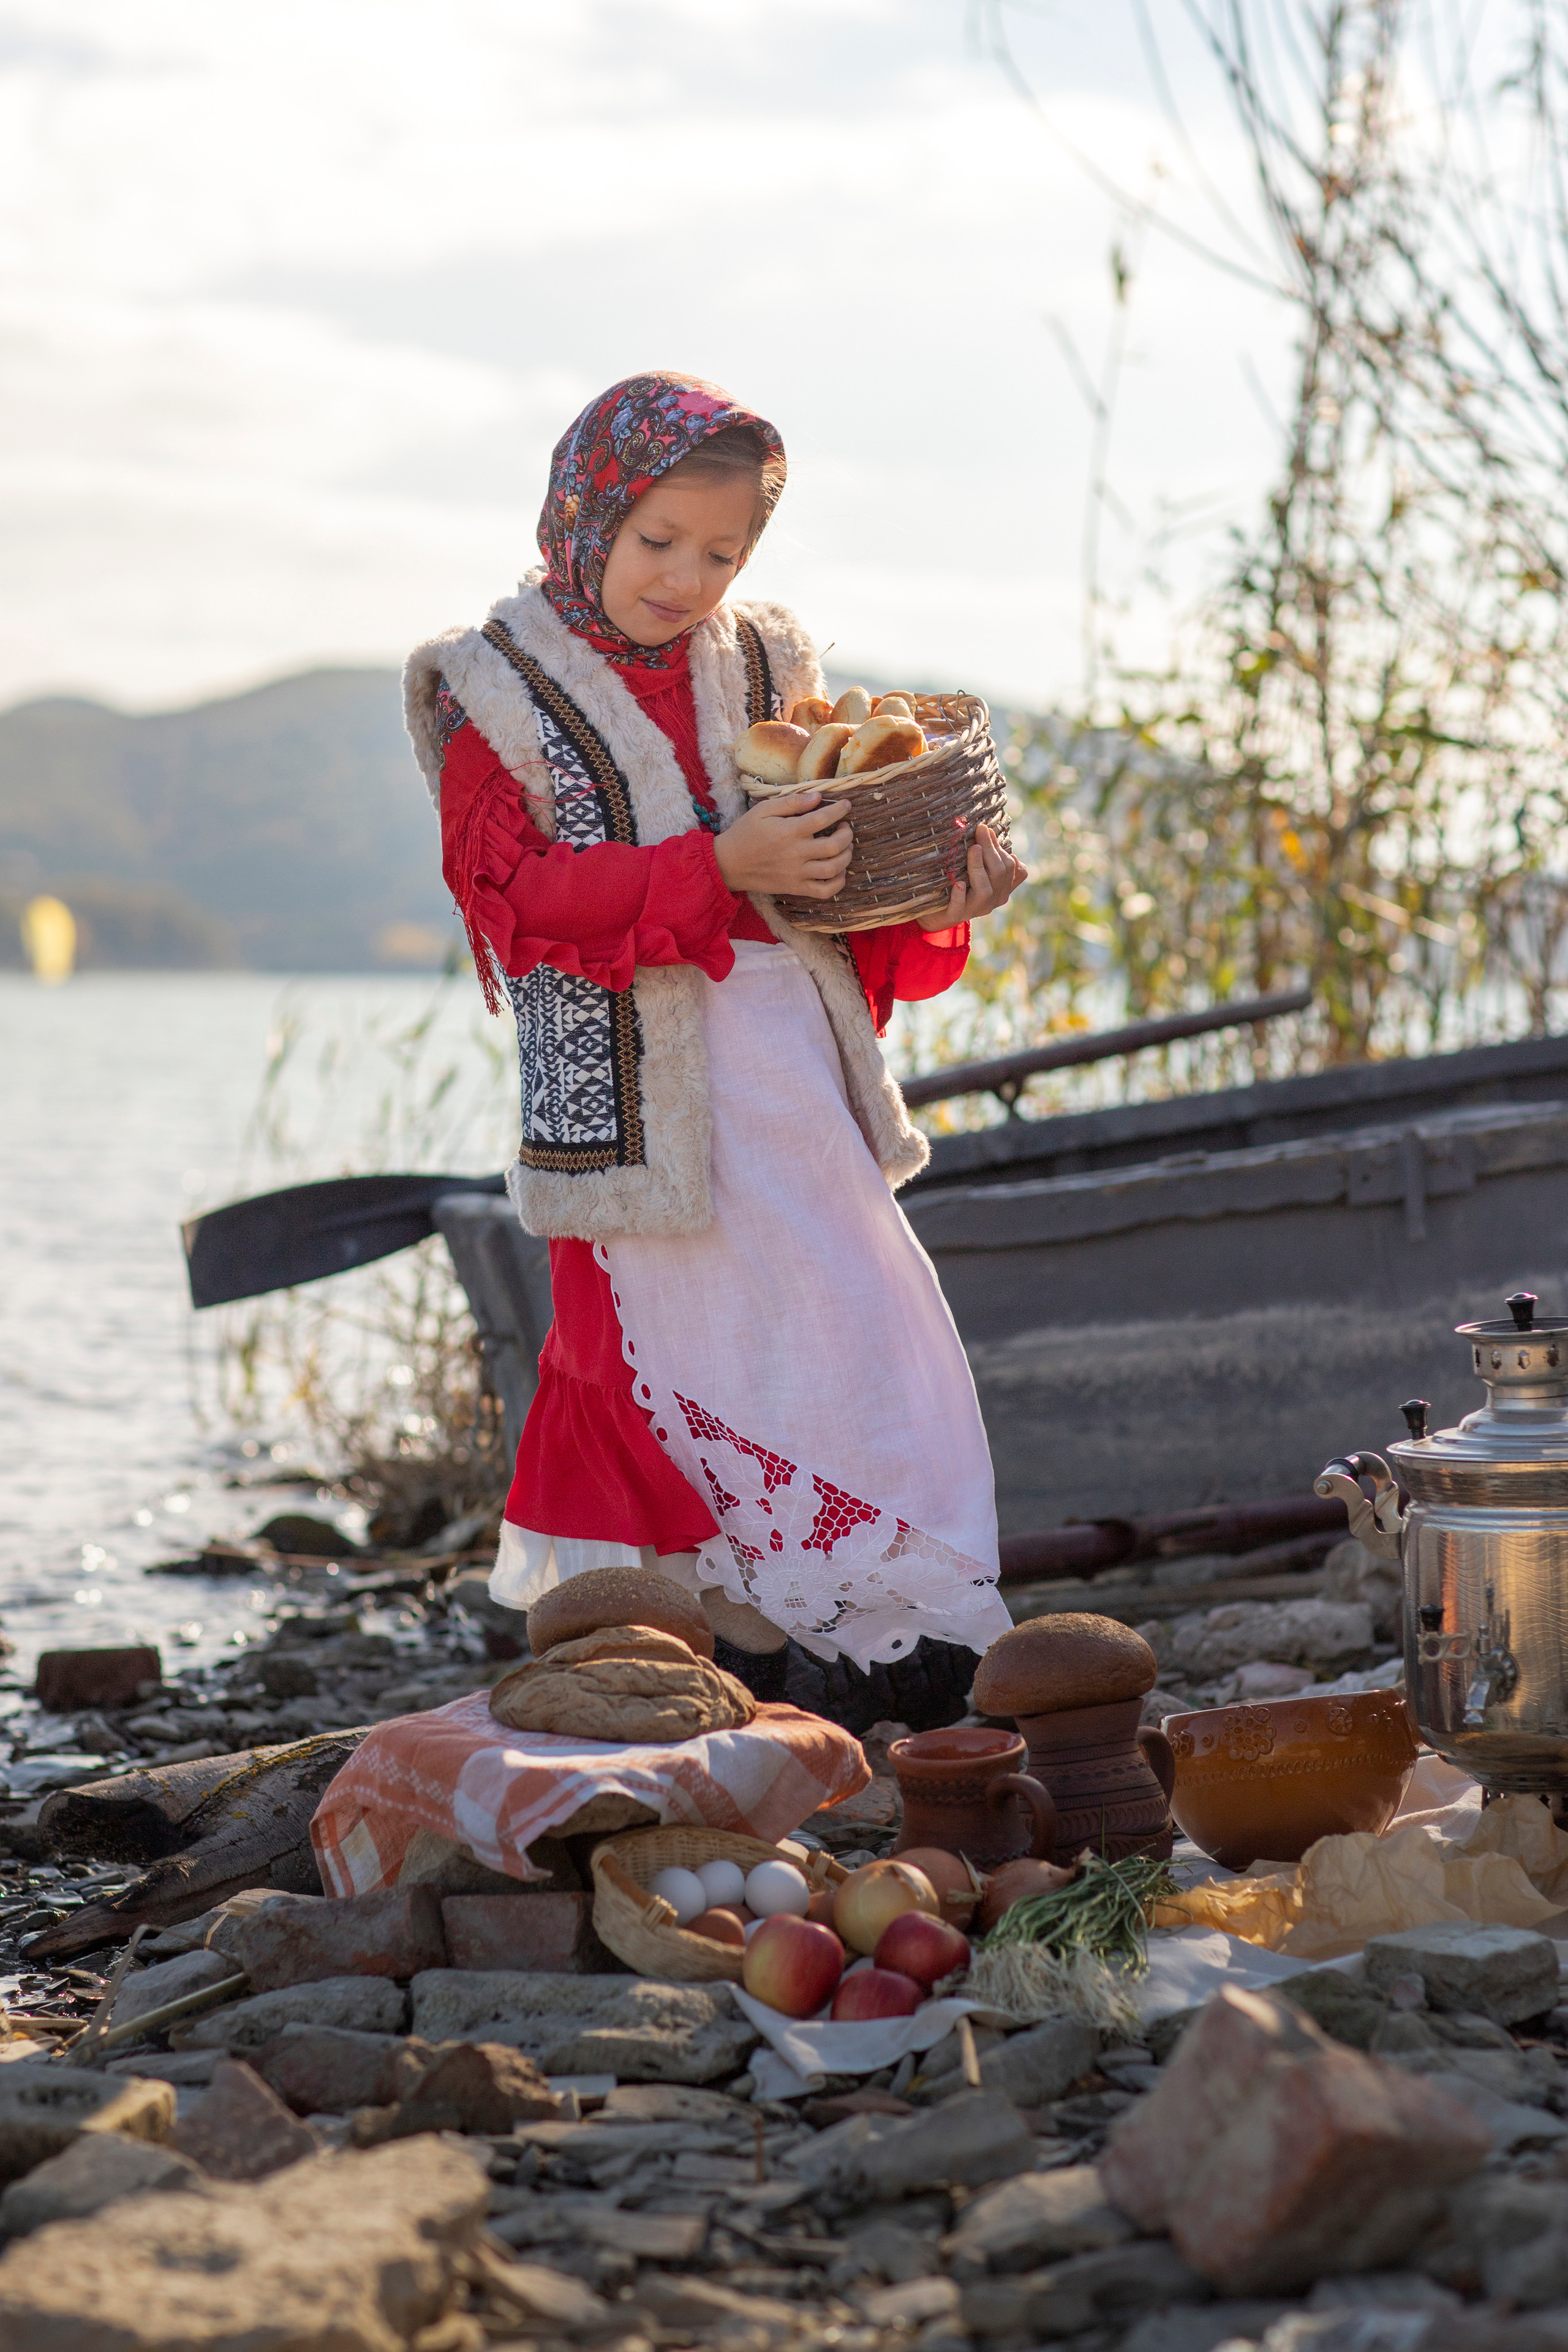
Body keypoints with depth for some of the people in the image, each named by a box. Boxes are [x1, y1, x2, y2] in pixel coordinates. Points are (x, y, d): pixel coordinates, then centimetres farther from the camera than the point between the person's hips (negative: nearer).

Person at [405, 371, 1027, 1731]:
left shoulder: (761, 667, 14)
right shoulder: (501, 692, -1)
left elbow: (845, 869, 16)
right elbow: (520, 889, -12)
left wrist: (935, 901, -6)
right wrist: (720, 868, -21)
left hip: (791, 1053, 5)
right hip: (638, 1079, -5)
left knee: (861, 1324, 1)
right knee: (690, 1336, -4)